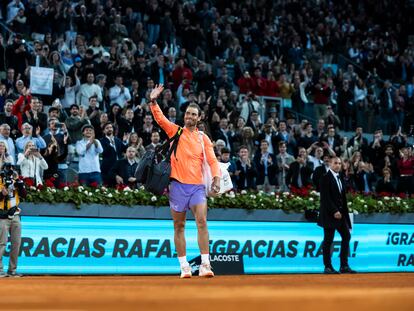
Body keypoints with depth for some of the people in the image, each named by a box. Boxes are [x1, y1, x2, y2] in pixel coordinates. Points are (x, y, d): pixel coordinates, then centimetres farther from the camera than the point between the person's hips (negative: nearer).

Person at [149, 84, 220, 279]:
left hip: (197, 186, 0)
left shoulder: (203, 138, 10)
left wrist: (216, 177, -12)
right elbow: (160, 118, -5)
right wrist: (153, 102, -19)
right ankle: (184, 266, 11)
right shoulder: (175, 131, 7)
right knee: (179, 226, 4)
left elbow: (212, 160, 3)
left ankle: (205, 265, -15)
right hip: (178, 184, 0)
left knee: (202, 221, -15)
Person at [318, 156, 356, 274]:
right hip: (329, 214, -8)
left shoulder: (340, 178, 17)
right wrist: (334, 211, -21)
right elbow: (325, 197, -16)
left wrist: (344, 211, 9)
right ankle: (328, 267, 1)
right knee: (328, 240, -3)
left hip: (340, 213, 8)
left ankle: (344, 266, 7)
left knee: (346, 236, 4)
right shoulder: (326, 178, -8)